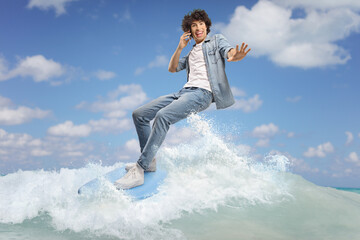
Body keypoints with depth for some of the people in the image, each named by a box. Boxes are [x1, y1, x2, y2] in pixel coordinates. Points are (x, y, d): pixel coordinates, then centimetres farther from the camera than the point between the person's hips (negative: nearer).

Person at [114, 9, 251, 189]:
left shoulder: (217, 40, 13)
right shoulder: (191, 53, 31)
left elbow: (228, 51, -8)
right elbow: (172, 68, 24)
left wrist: (235, 55, -34)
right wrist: (180, 48, 11)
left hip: (202, 93, -8)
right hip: (184, 92, 8)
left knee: (163, 115, -33)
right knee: (139, 115, 1)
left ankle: (138, 171, -35)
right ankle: (149, 161, 4)